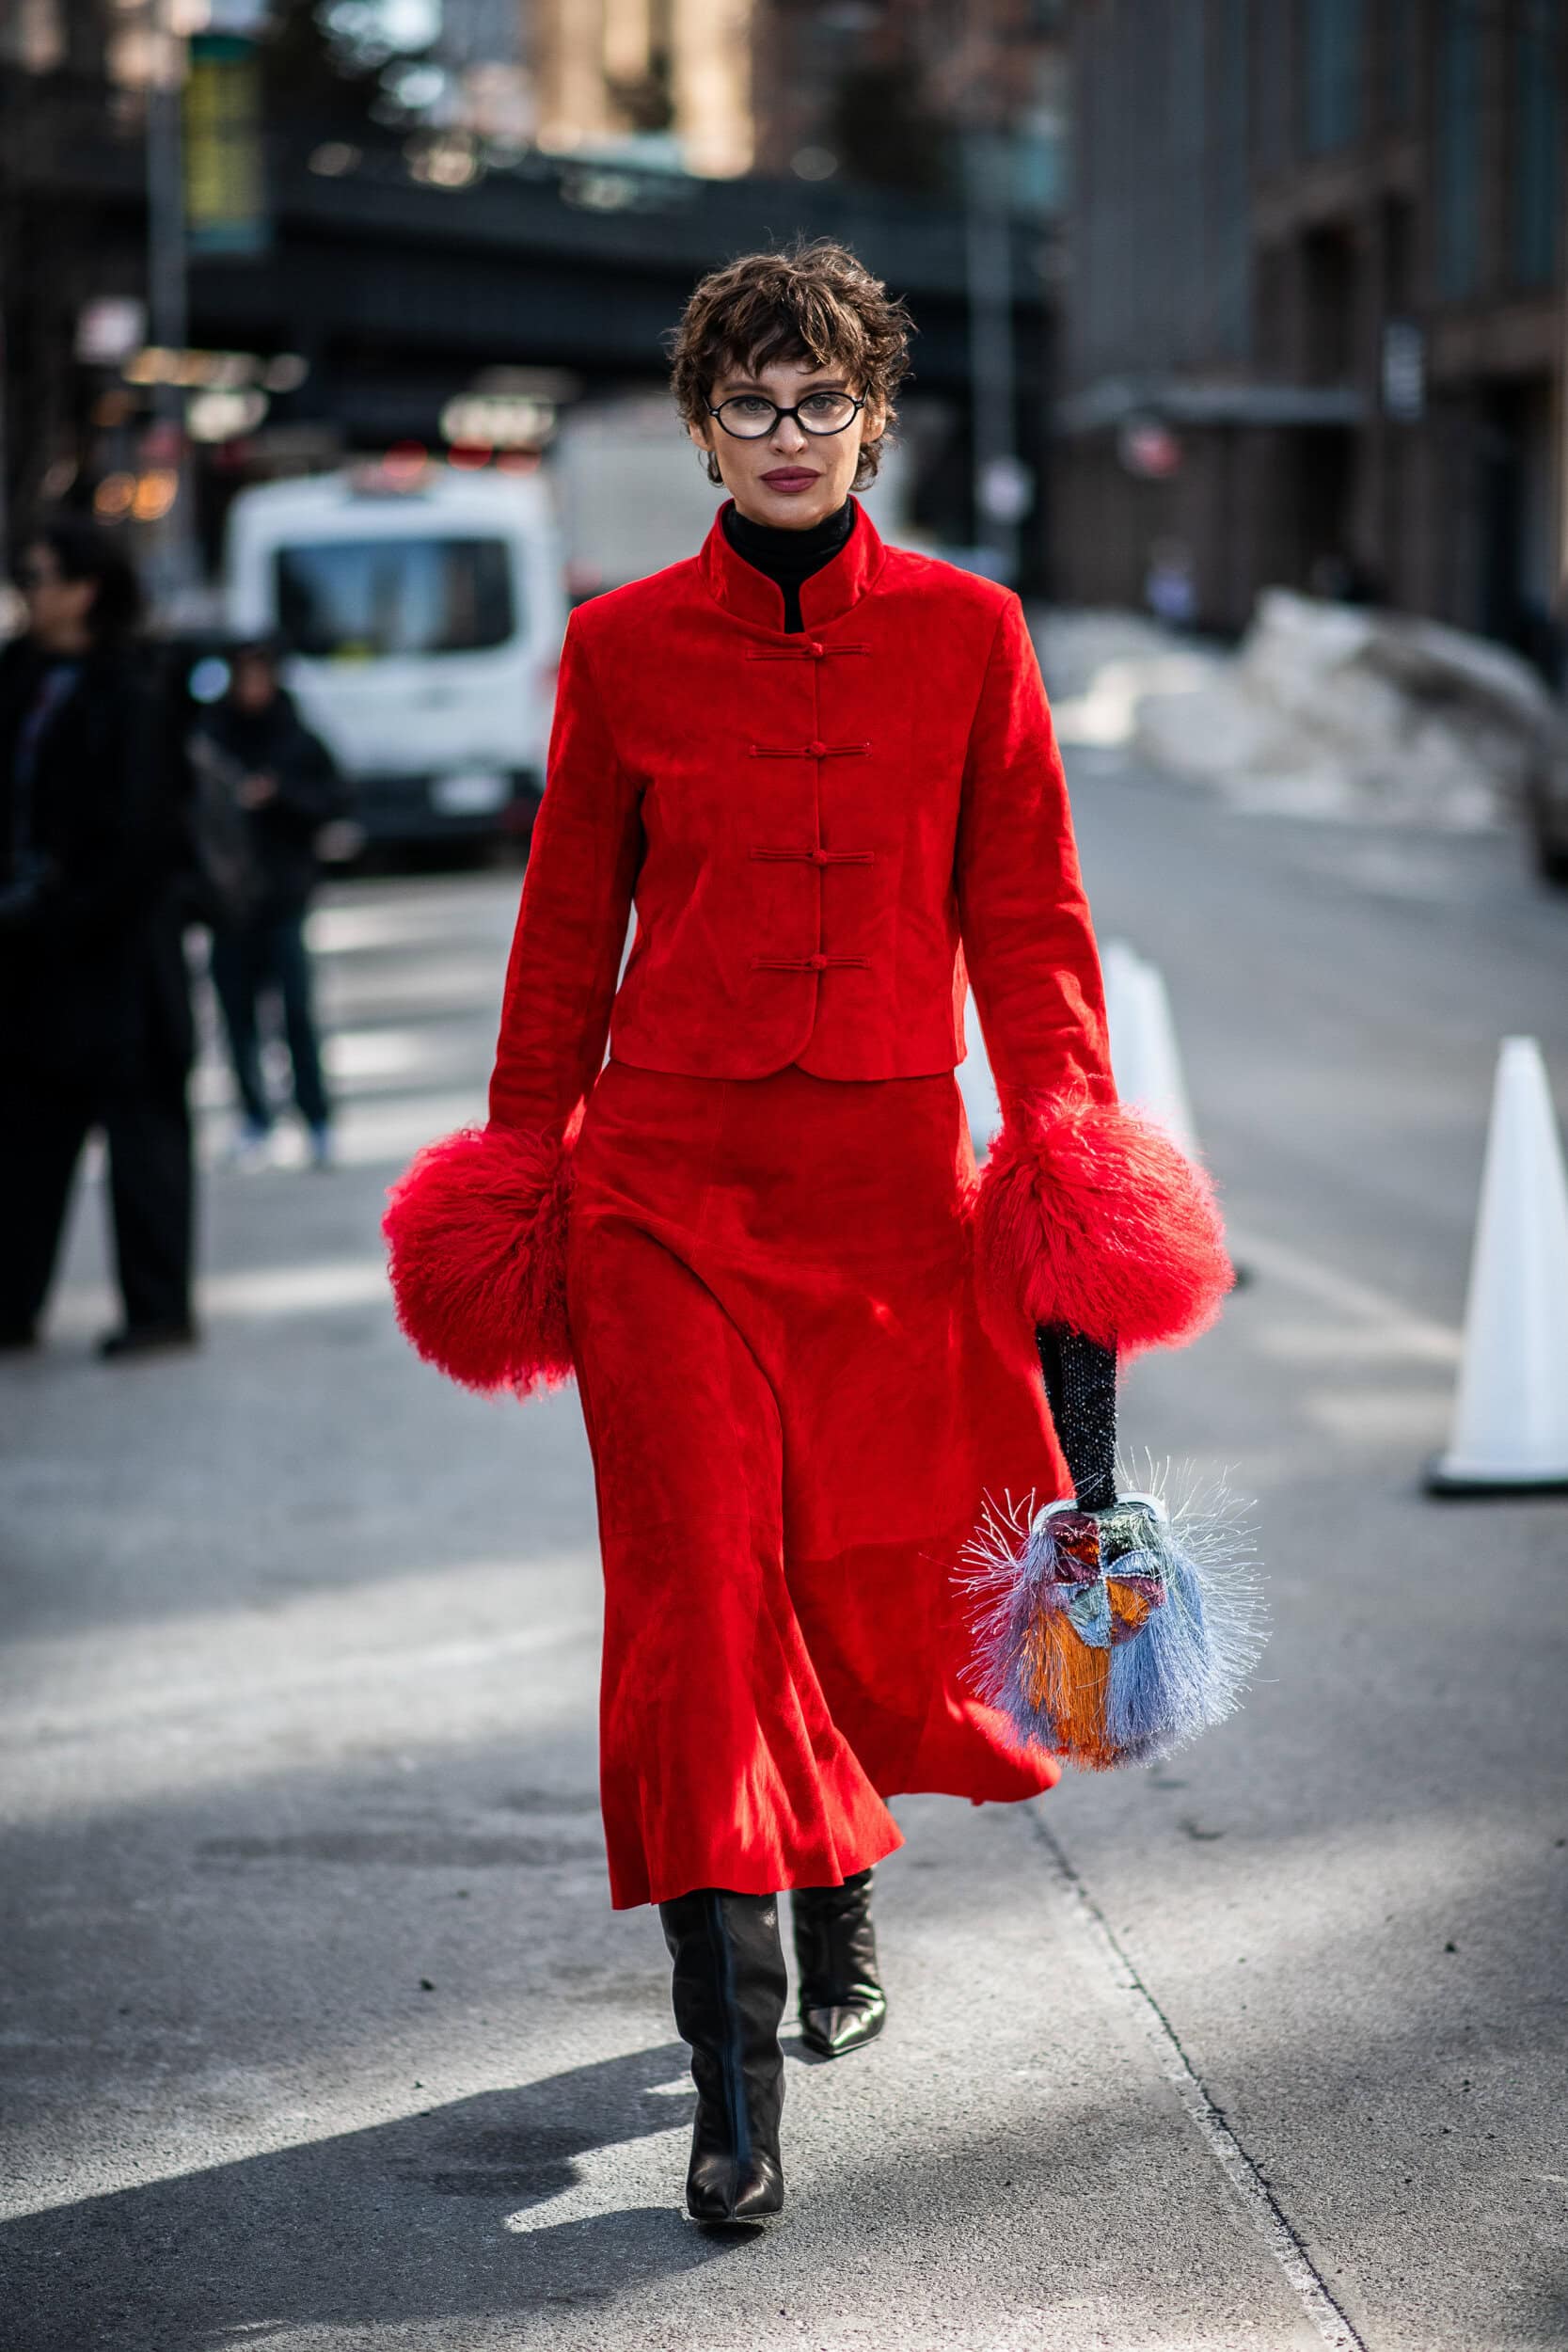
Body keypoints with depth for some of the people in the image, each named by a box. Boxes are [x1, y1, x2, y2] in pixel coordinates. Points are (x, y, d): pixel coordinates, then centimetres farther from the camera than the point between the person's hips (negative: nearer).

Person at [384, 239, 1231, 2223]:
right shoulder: (622, 648, 3)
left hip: (893, 1168, 1)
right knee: (694, 1583, -8)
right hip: (673, 1170, -1)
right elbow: (571, 930, 9)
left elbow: (1026, 920, 6)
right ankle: (735, 2078, -5)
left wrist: (1070, 1136, -2)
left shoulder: (967, 636, 3)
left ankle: (840, 1882, 41)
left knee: (873, 1578, 8)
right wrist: (525, 1153, 10)